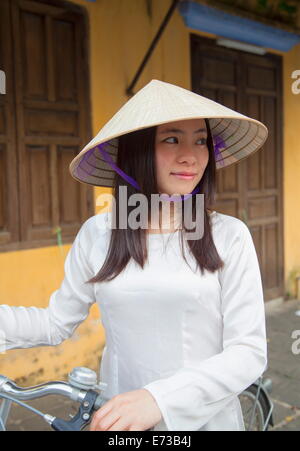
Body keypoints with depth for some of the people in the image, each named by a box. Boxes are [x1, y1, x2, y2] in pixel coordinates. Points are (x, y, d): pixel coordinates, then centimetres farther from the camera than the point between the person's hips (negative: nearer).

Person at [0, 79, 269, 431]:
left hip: (207, 417, -2)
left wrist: (160, 398, -27)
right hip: (119, 418, 2)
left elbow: (250, 353, -14)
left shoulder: (229, 236, -14)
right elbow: (56, 323, 1)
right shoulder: (96, 233, -7)